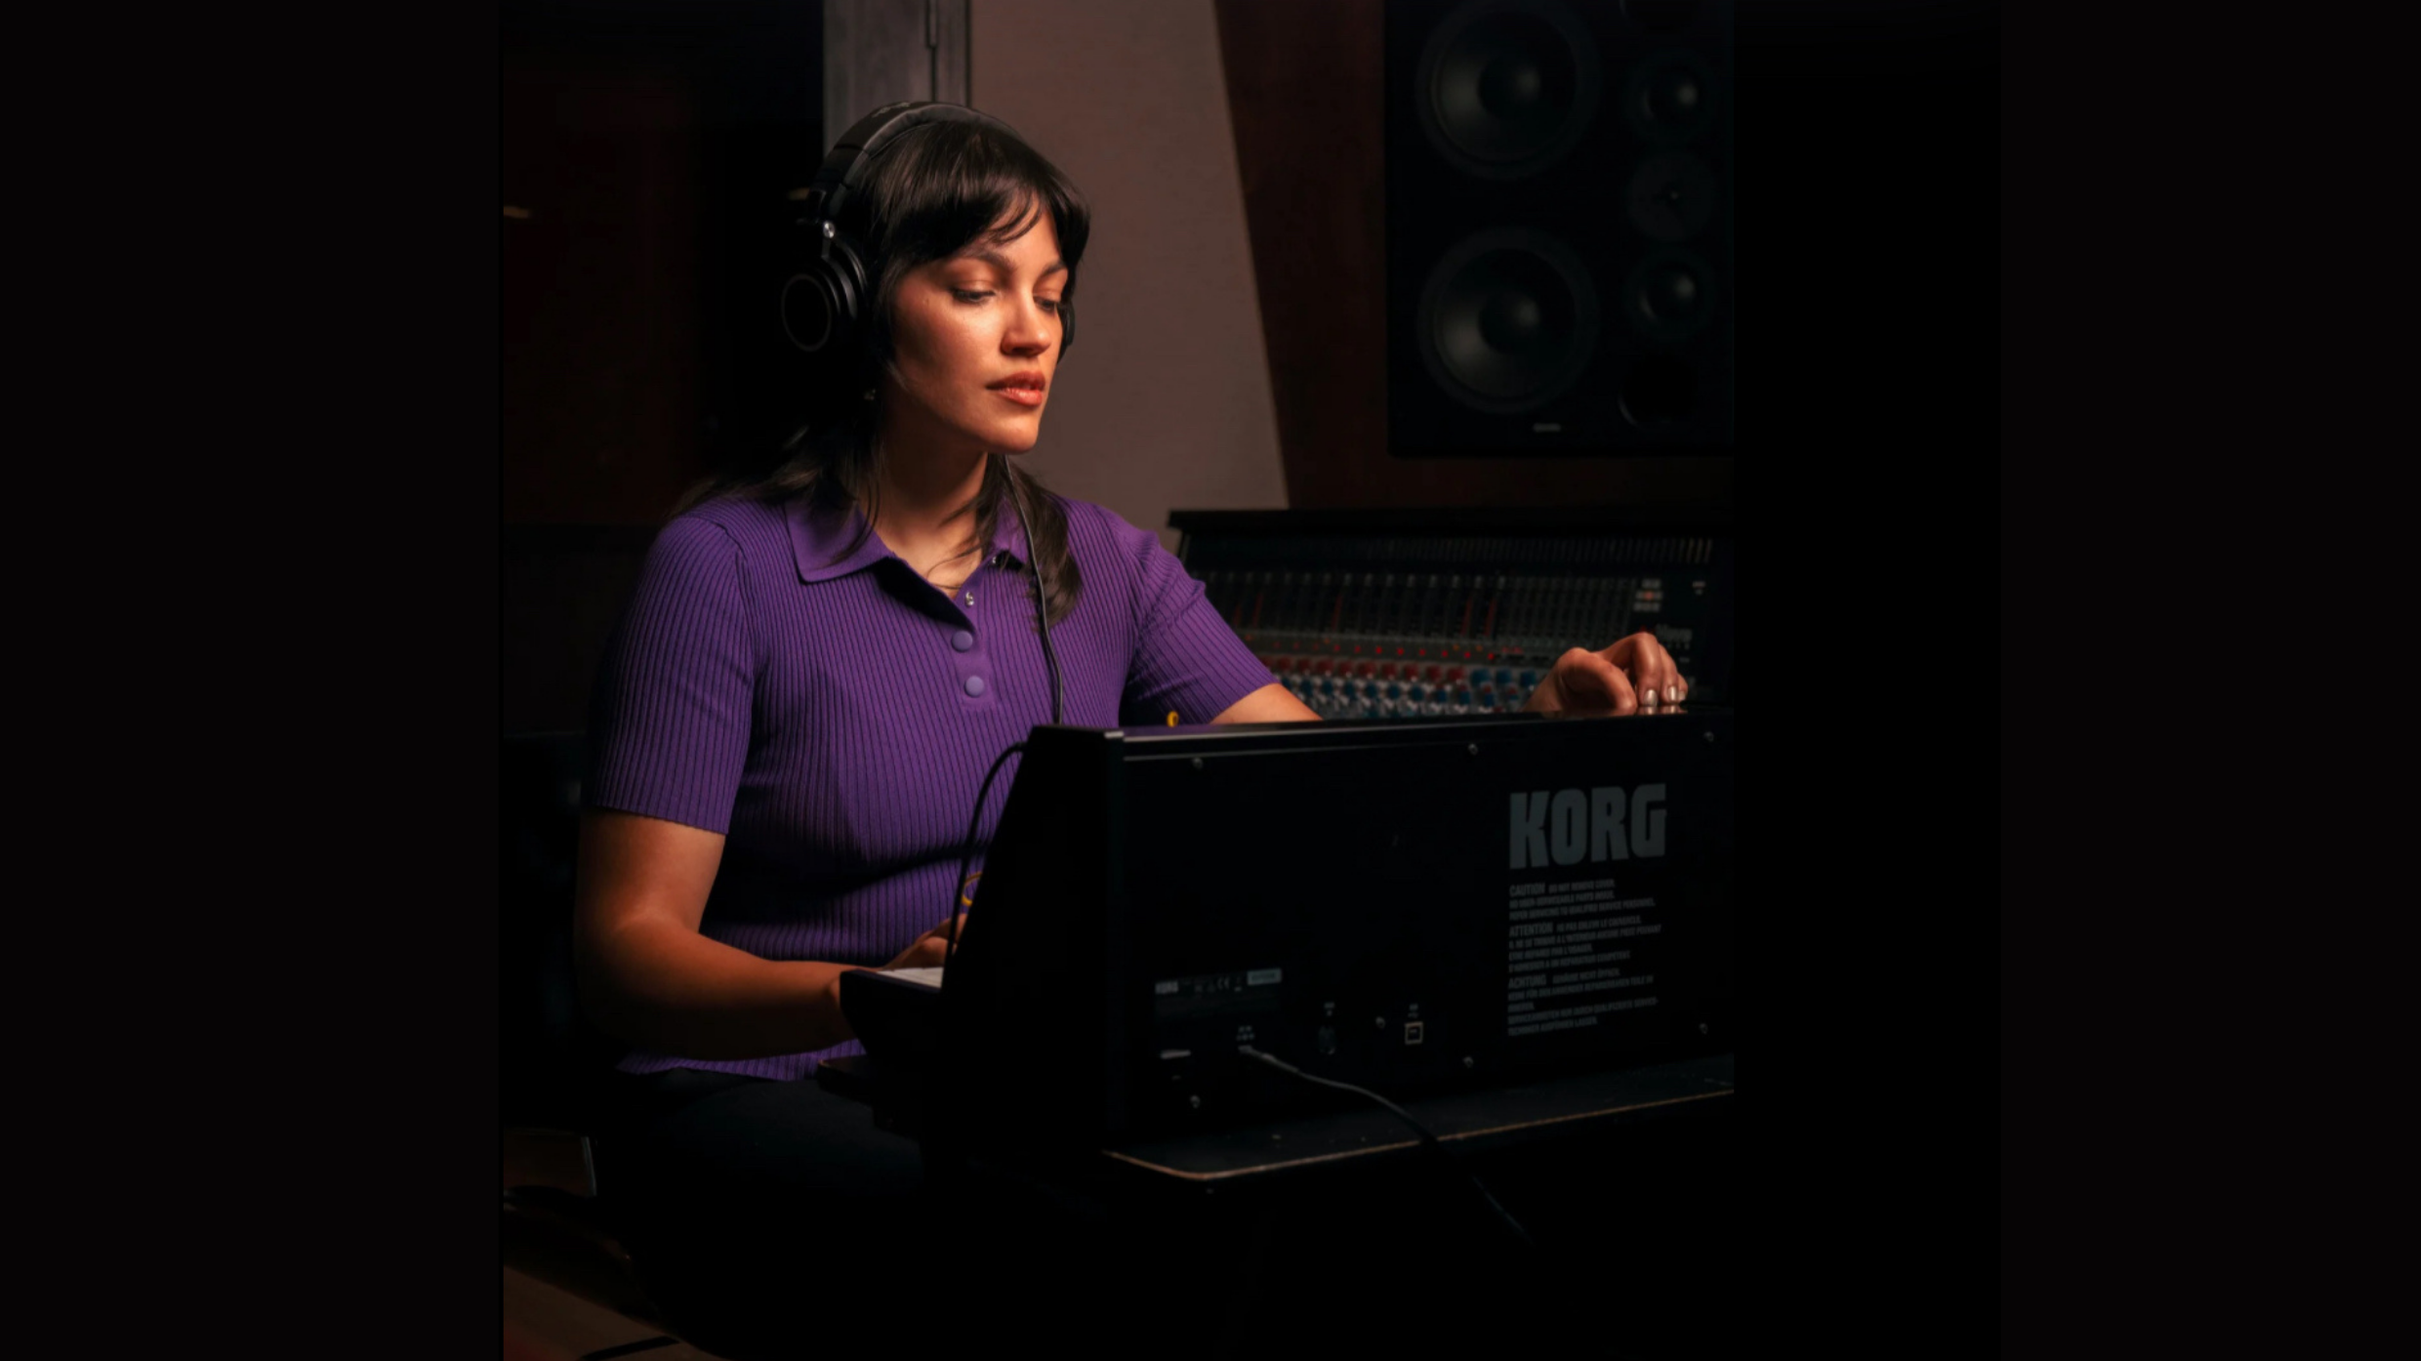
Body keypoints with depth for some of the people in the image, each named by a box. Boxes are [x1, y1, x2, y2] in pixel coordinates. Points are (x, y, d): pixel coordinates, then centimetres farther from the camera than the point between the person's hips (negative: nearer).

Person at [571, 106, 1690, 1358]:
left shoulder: (1107, 569, 10)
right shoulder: (724, 565, -6)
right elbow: (624, 951, -12)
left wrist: (1536, 732, -21)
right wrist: (871, 993, -30)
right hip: (760, 1104, -5)